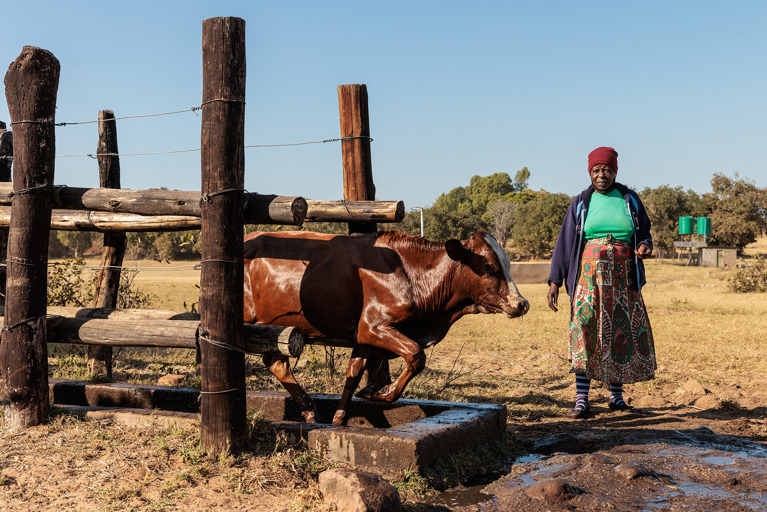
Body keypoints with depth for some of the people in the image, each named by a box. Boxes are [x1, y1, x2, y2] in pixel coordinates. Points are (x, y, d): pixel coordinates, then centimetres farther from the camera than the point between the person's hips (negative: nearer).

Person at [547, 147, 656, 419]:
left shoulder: (630, 199, 9)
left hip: (623, 277, 2)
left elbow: (644, 233, 16)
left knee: (622, 333, 4)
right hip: (590, 274, -2)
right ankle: (581, 401, -12)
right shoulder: (581, 203, 6)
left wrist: (645, 246, -10)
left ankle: (617, 396, 18)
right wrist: (555, 281, -3)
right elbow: (565, 242, 4)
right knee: (586, 331, -13)